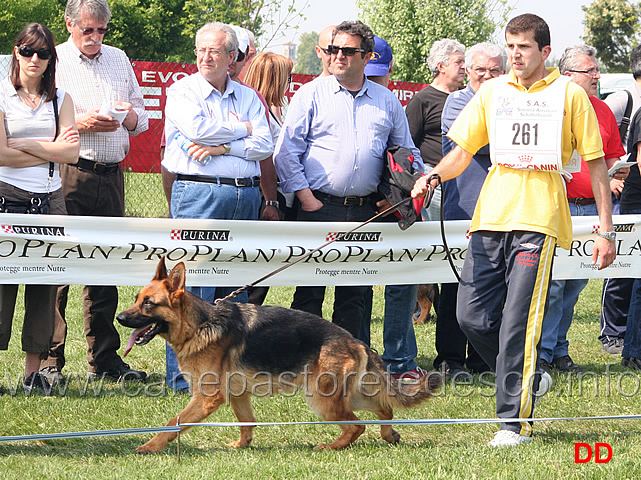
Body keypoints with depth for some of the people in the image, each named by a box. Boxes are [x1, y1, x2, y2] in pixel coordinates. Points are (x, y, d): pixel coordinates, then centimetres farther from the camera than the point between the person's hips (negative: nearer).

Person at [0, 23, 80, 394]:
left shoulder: (60, 99, 12)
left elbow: (72, 153, 0)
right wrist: (52, 150, -4)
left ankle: (35, 369, 8)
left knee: (45, 286, 3)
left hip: (49, 198, 4)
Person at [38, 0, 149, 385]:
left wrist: (132, 117, -1)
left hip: (111, 176, 5)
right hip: (67, 176, -5)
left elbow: (142, 115, 21)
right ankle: (49, 361, -3)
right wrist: (80, 124, -16)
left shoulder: (119, 60, 19)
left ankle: (105, 358, 14)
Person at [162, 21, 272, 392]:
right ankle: (184, 376, -6)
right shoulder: (182, 91, 4)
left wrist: (221, 147, -11)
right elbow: (198, 130, -15)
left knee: (236, 285, 8)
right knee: (194, 284, -8)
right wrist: (243, 129, -1)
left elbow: (265, 146, 3)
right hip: (199, 193, -5)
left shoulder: (248, 97, 15)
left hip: (245, 197, 5)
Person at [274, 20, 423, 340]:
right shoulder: (312, 94, 3)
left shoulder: (387, 101, 12)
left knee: (353, 294, 7)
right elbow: (287, 151, -1)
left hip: (365, 212, 3)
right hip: (318, 206, -3)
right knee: (310, 292, -4)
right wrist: (306, 199, -9)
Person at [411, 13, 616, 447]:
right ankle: (528, 380, 23)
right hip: (490, 217, 4)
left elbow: (596, 164, 6)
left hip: (540, 221, -4)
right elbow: (461, 153, 14)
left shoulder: (569, 94, 4)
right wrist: (433, 177, -8)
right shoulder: (491, 92, 13)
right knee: (472, 316, -1)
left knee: (518, 322, -11)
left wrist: (606, 231, 1)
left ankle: (515, 420, -3)